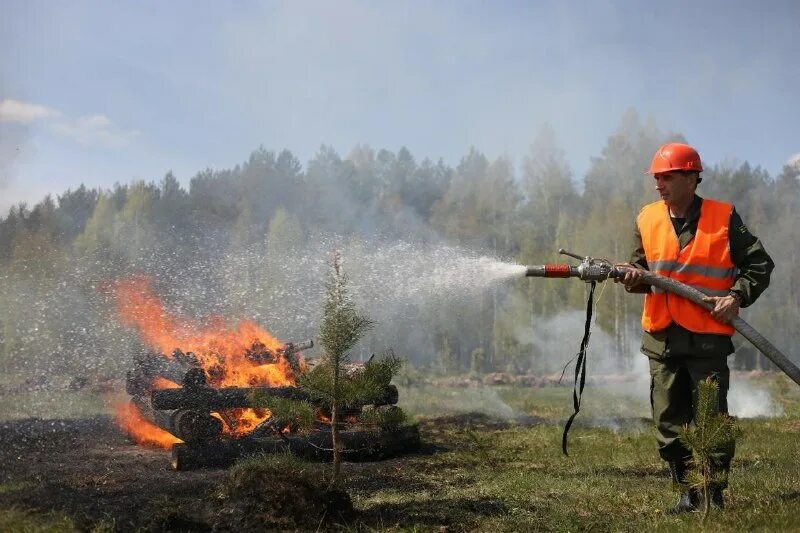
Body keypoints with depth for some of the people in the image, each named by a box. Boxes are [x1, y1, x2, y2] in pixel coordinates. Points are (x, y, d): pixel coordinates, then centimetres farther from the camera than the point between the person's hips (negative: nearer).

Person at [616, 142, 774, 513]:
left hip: (708, 336, -4)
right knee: (669, 424, 7)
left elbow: (759, 264, 3)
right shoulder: (647, 219, 8)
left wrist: (737, 296, -11)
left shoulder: (723, 218, -2)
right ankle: (689, 493, 20)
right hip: (661, 337, 4)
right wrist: (634, 277, -7)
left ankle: (714, 494, 15)